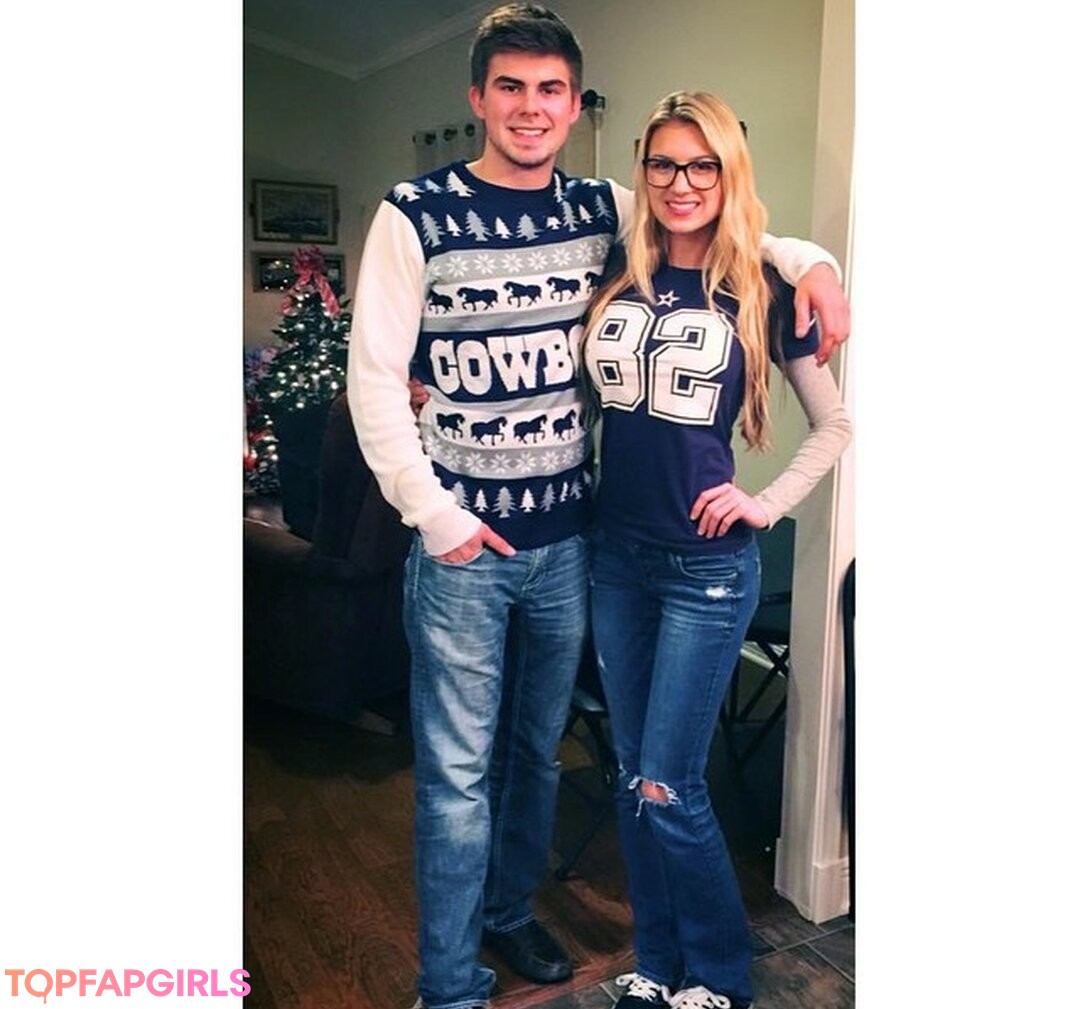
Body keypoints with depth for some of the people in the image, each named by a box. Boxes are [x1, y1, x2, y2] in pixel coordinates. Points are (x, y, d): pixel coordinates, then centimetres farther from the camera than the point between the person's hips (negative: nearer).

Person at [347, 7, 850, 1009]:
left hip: (567, 538, 4)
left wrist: (810, 260, -2)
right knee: (458, 769, 4)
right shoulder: (415, 215, -6)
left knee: (536, 748, 19)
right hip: (462, 544, -4)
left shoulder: (602, 210, 4)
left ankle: (508, 911, 42)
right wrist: (432, 512, -12)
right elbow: (373, 376, -8)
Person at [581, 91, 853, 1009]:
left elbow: (837, 423, 3)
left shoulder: (760, 293, -4)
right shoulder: (615, 280, 5)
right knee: (633, 779, 13)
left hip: (708, 565, -4)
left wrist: (766, 505, -7)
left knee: (668, 789, -1)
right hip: (617, 553, 5)